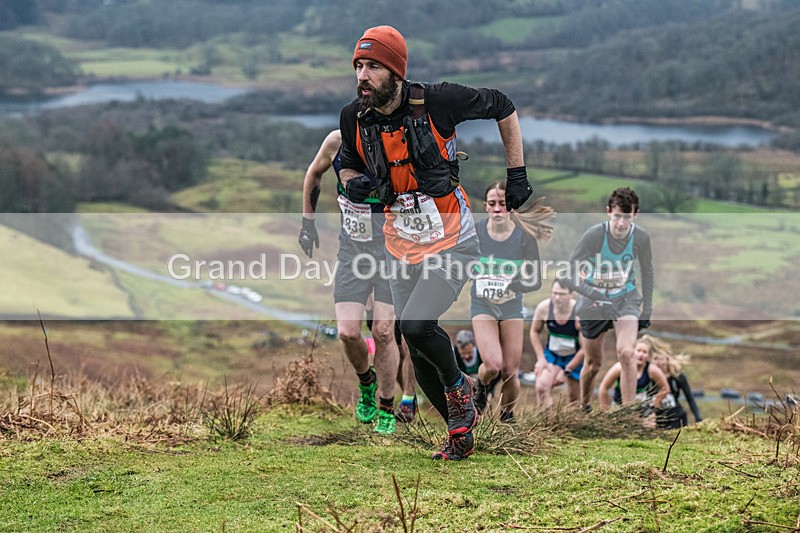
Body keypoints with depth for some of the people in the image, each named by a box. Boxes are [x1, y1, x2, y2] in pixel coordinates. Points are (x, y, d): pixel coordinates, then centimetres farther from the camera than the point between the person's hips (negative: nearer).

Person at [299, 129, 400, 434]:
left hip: (391, 249, -2)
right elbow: (314, 173, 15)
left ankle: (386, 407, 15)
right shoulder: (337, 142, -7)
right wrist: (307, 221, 17)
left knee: (383, 332, -7)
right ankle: (366, 382, 26)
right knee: (348, 333, -8)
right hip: (352, 249, 3)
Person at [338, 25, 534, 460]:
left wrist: (517, 174, -2)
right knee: (417, 353, 7)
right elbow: (349, 164, 14)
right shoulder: (354, 118, -6)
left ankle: (458, 385, 9)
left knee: (416, 326, -23)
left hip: (451, 241, -5)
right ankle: (460, 430, 28)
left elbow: (503, 108, -3)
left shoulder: (435, 101, -18)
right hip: (401, 248, 5)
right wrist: (355, 184, -10)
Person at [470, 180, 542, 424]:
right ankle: (481, 386, 17)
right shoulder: (474, 232, -11)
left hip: (512, 307, 1)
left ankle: (507, 417, 27)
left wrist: (511, 287, -29)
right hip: (482, 305, -1)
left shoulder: (524, 238, -13)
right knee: (492, 364, -20)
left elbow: (535, 280, -13)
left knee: (510, 372, 0)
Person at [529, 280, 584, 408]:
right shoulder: (544, 307, -19)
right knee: (542, 386, -24)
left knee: (574, 398, 9)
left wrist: (566, 371, -19)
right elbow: (535, 332, 1)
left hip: (575, 358, -2)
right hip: (552, 354, 2)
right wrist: (541, 358, -8)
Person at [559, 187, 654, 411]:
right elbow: (566, 277, -26)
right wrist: (597, 296, -37)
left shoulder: (641, 237, -14)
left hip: (626, 300, 1)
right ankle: (584, 408, 38)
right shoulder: (594, 235, -24)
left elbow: (647, 272, 6)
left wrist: (647, 309, 7)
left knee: (626, 353, -22)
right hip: (593, 303, -1)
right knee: (593, 364, 11)